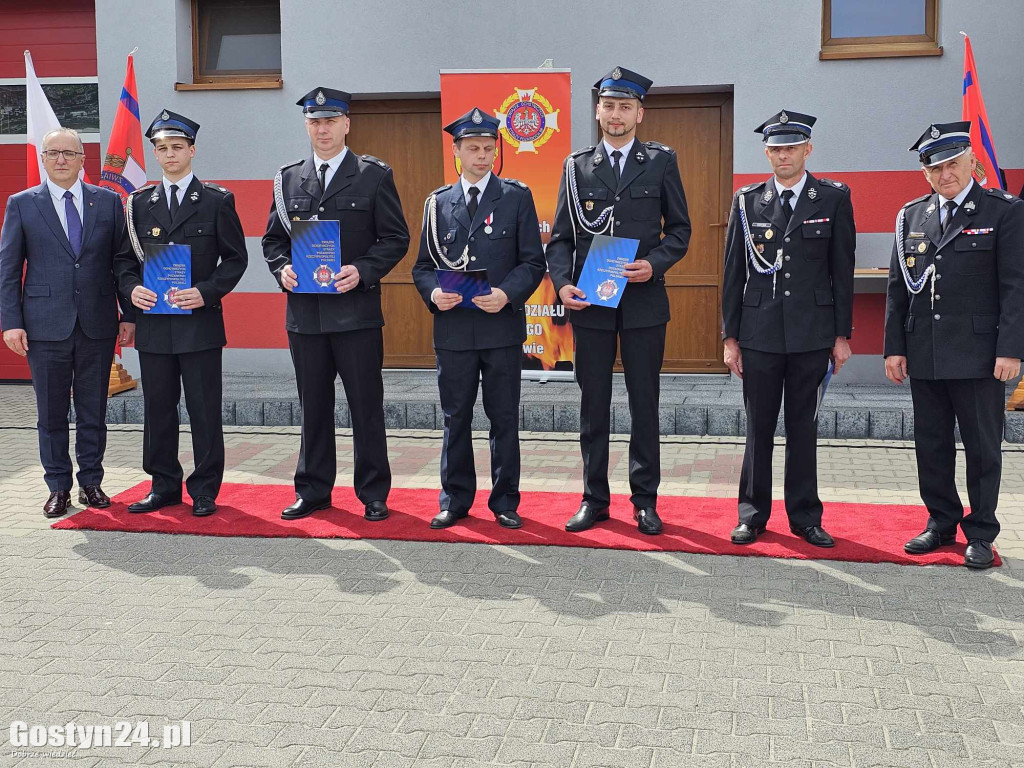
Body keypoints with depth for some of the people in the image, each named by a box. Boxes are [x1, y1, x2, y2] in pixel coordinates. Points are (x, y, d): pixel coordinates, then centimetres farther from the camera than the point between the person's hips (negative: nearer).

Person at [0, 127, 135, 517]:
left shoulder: (108, 202, 7)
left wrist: (128, 315, 2)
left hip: (97, 324, 1)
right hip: (45, 325, -1)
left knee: (93, 411, 8)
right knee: (51, 413, 6)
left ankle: (91, 481, 21)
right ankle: (58, 487, 17)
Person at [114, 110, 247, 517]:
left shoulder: (217, 201, 2)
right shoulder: (140, 203, 11)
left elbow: (235, 258, 1)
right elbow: (124, 258, 14)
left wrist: (207, 291, -13)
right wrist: (132, 288, -7)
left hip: (200, 321, -3)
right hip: (153, 323, 3)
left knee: (204, 410, 1)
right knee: (158, 408, 9)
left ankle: (204, 490, 12)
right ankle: (164, 486, 21)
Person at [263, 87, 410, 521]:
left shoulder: (374, 175, 2)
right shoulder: (288, 179, 12)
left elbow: (395, 238, 0)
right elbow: (273, 238, 16)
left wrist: (362, 271, -15)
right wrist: (282, 269, -4)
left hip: (356, 310, -3)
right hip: (304, 311, 3)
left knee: (366, 406, 2)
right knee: (313, 407, 11)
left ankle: (373, 493, 14)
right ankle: (313, 491, 22)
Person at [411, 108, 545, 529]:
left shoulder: (517, 196, 4)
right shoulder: (438, 202, 9)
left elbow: (533, 261, 1)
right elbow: (423, 264, 11)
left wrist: (507, 294, -16)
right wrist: (433, 292, -10)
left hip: (502, 325, -1)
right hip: (453, 327, 2)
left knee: (504, 419, 5)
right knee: (455, 418, 8)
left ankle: (505, 502, 16)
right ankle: (455, 500, 19)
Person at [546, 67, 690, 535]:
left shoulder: (661, 161, 6)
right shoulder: (577, 166, 8)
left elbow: (679, 229, 6)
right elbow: (561, 237, 7)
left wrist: (655, 263, -12)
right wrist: (562, 284, -9)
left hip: (643, 300, -1)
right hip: (589, 303, 1)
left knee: (644, 404, 5)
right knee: (593, 405, 7)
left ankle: (645, 500, 16)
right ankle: (594, 499, 17)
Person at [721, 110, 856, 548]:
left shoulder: (834, 198, 2)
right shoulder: (747, 201, 4)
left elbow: (843, 271, 2)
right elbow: (733, 273, 5)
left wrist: (842, 335, 0)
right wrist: (730, 336, 2)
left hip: (811, 333, 0)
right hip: (760, 332, 1)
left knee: (803, 426, 8)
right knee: (759, 425, 7)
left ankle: (805, 516, 18)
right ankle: (753, 513, 18)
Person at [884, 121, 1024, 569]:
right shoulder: (911, 216, 10)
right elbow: (897, 288, 10)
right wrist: (894, 347, 5)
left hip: (978, 355, -4)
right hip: (923, 356, 4)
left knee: (982, 446, 5)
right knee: (931, 444, 11)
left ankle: (980, 534, 16)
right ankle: (942, 524, 25)